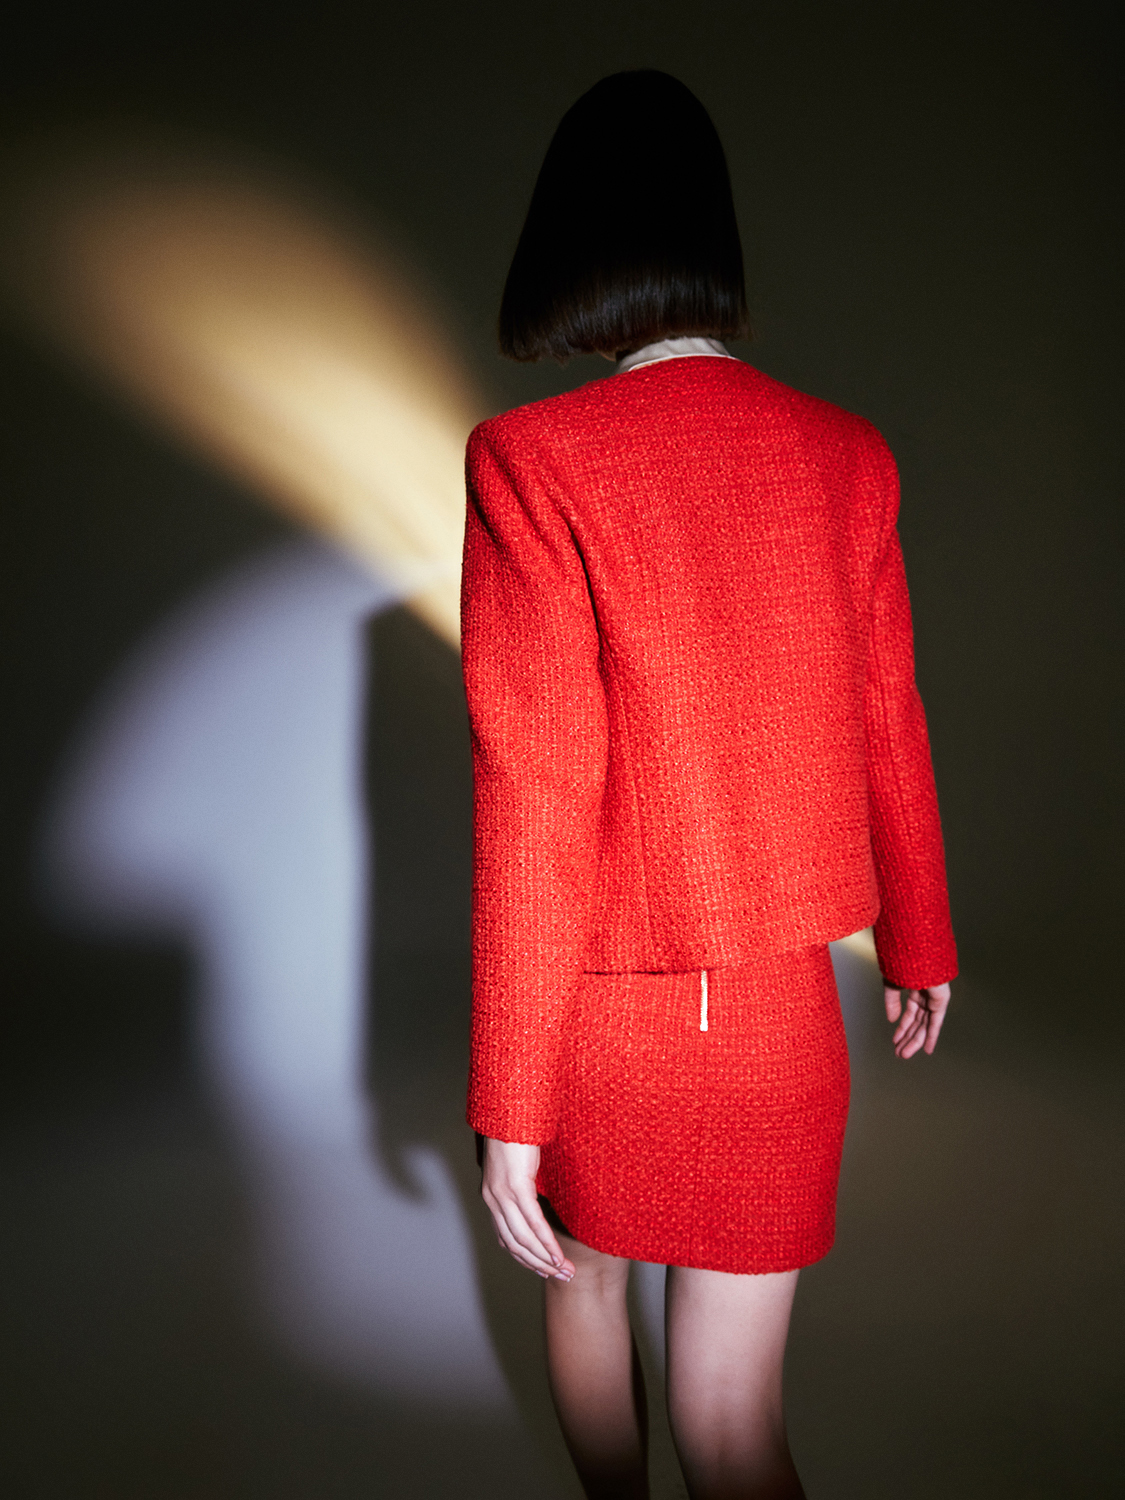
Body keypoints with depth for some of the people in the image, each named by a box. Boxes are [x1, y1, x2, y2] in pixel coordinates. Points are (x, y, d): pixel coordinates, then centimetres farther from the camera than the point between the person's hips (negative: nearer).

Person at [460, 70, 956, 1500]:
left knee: (585, 1285, 28)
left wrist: (508, 1113, -9)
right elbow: (886, 729, 7)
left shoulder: (537, 459, -16)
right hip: (778, 1009, 2)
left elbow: (535, 805, -18)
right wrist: (919, 944, 22)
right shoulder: (845, 456, -3)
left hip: (599, 1005, -2)